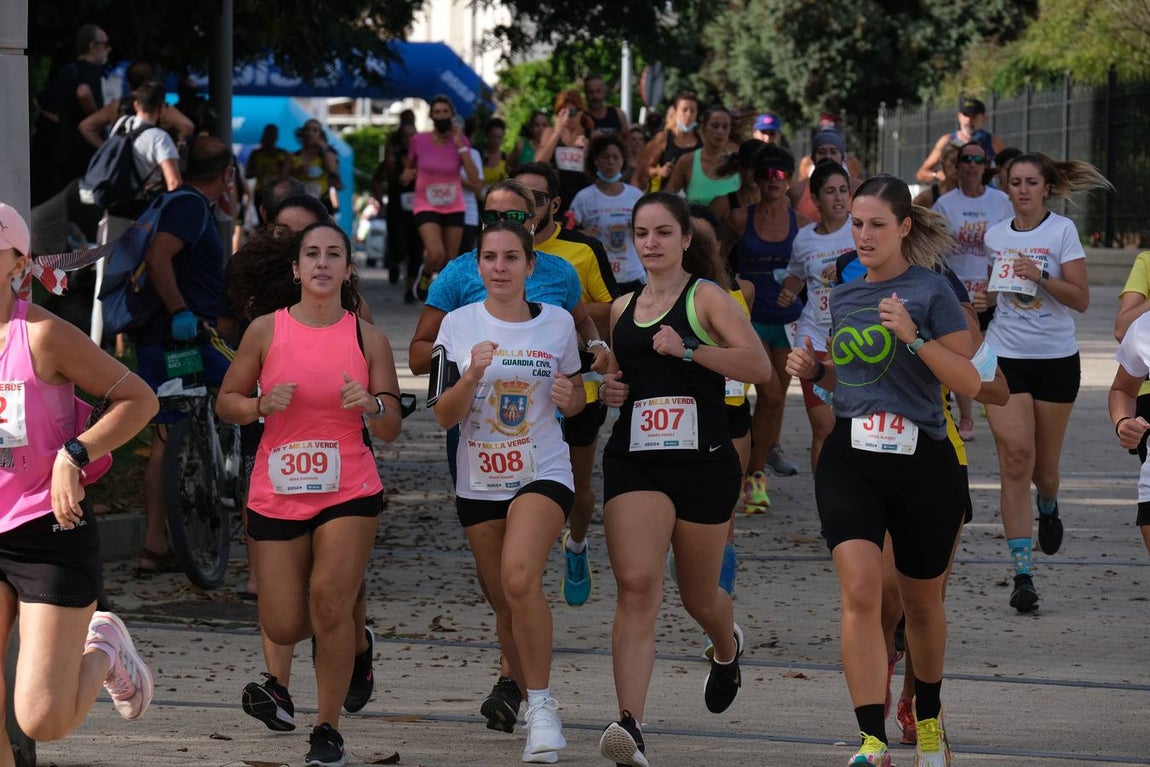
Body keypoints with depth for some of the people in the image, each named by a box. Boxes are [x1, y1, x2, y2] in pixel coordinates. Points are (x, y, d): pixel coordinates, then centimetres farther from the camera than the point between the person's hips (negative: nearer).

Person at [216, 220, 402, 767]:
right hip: (276, 495, 1)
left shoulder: (368, 338, 1)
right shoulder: (266, 331, 1)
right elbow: (226, 403, 7)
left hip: (349, 493, -1)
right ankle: (335, 629, 39)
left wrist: (372, 405, -17)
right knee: (283, 628, 0)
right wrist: (262, 404, -14)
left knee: (329, 603, -18)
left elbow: (390, 431, 5)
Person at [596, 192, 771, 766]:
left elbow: (759, 366, -15)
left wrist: (688, 351, -23)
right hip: (634, 460, 3)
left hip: (703, 460, -3)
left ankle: (727, 649, 52)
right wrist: (609, 388, 8)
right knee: (636, 586, -17)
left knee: (699, 594, 13)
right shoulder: (622, 309, 13)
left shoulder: (706, 298, -3)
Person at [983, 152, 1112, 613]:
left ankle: (1048, 507, 48)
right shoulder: (995, 236, 7)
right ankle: (1022, 575, -14)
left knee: (1044, 468, 8)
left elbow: (1081, 299, -11)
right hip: (1005, 358, 2)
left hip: (1056, 359, -2)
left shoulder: (1062, 230, -5)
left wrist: (1041, 276, -23)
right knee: (1015, 459, -13)